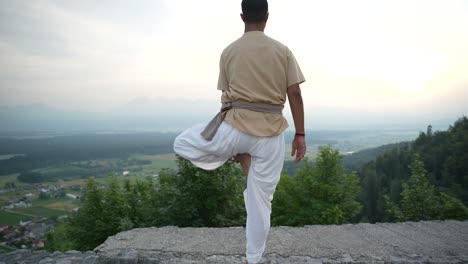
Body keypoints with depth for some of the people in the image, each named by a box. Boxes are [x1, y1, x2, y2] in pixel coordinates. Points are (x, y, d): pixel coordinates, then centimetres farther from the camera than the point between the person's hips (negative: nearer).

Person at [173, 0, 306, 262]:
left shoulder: (229, 51, 3)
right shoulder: (282, 50, 4)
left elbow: (227, 96, 7)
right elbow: (295, 94, -1)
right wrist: (300, 135, 5)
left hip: (237, 127, -2)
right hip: (271, 134, 3)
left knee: (182, 144, 21)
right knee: (261, 200, 14)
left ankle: (240, 157, 15)